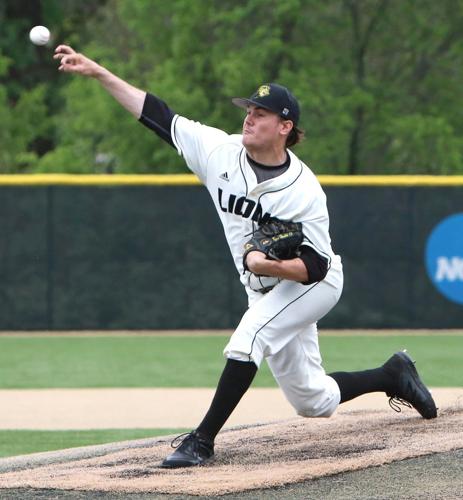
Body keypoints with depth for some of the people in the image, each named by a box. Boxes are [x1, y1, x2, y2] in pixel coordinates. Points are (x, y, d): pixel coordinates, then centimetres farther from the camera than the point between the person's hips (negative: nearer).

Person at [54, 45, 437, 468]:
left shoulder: (304, 191, -25)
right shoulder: (220, 151, -11)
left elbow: (315, 267, -23)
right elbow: (157, 115, -12)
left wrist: (270, 265, -42)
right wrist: (97, 72, -17)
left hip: (315, 285, -6)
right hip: (266, 291, 6)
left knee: (248, 338, -30)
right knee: (314, 401, 14)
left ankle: (202, 440, -25)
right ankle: (392, 375, 38)